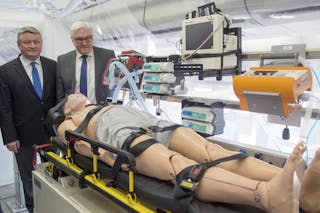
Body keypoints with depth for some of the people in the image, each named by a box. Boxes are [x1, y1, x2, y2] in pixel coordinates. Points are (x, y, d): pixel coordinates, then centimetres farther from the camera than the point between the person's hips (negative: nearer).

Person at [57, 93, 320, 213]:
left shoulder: (106, 105, 43)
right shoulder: (68, 123, 27)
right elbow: (79, 143, 6)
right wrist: (102, 154, -15)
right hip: (122, 134, -5)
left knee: (214, 153, -24)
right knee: (183, 168, -36)